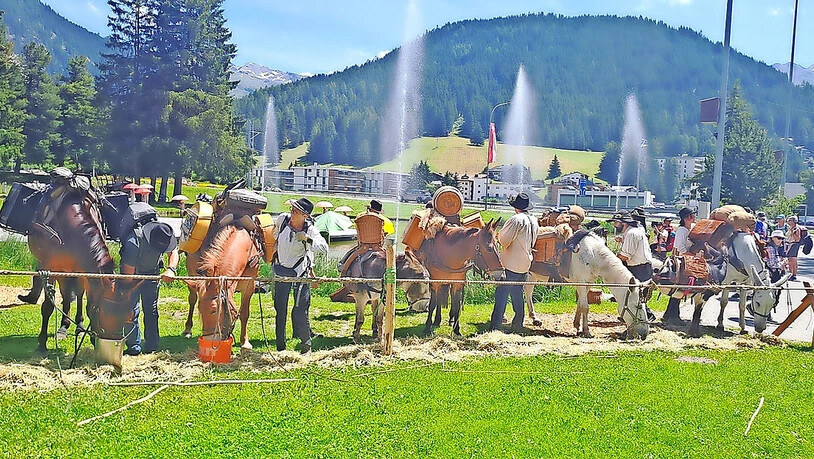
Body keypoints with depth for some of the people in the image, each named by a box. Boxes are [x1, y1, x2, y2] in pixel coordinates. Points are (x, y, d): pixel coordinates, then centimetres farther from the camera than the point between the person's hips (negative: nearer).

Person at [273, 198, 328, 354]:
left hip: (300, 271, -4)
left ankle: (306, 345, 8)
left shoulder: (310, 230, -18)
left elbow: (324, 248, -29)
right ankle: (280, 346, 17)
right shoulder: (282, 219, -8)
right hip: (281, 269, 4)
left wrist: (308, 240, -44)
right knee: (280, 309, 7)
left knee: (300, 310, -8)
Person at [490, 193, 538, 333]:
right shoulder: (534, 221, 9)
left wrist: (499, 234, 2)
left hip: (511, 264, -8)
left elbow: (504, 241, -17)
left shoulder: (517, 220, -16)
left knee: (501, 294, -6)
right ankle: (518, 325, 22)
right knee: (517, 294, 17)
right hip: (525, 264, 8)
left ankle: (495, 325, -8)